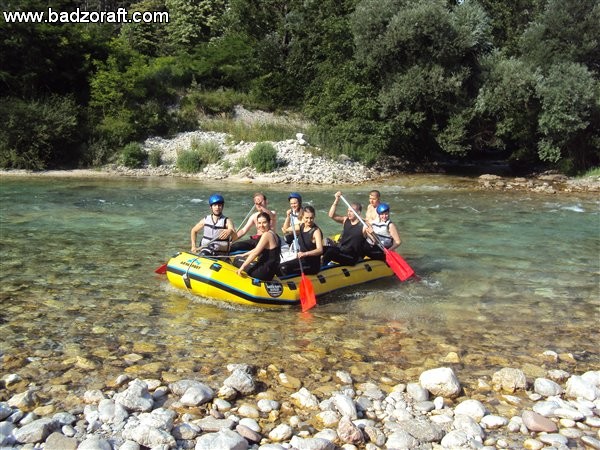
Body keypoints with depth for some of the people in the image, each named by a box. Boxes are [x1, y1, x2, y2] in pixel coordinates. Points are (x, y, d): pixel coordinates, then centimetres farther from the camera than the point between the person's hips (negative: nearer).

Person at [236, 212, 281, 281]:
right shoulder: (271, 233, 12)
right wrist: (244, 255, 24)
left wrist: (243, 267, -17)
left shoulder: (266, 235, -17)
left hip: (266, 271, -10)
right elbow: (257, 249, 21)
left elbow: (255, 253, -19)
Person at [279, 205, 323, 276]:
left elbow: (320, 250, -29)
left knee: (285, 269, -23)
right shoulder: (301, 226, 4)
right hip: (301, 260, 7)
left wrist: (305, 253, -45)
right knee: (279, 267, -6)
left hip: (312, 264, -7)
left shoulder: (316, 231, -16)